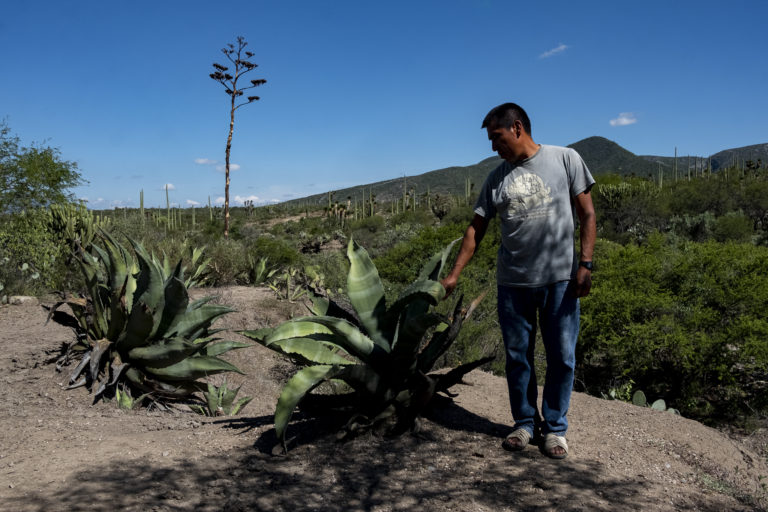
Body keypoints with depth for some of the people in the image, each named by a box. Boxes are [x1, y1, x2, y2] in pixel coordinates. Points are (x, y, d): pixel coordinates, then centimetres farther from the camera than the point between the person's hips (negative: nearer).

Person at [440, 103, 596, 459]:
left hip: (560, 279, -2)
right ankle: (526, 423, 24)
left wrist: (585, 264, -7)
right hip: (513, 282, 3)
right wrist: (454, 275, 5)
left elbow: (587, 215, 1)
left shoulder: (565, 159, 1)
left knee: (561, 357, 3)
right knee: (517, 357, 8)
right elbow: (476, 229, 9)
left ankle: (554, 428, 18)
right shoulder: (497, 178, 8)